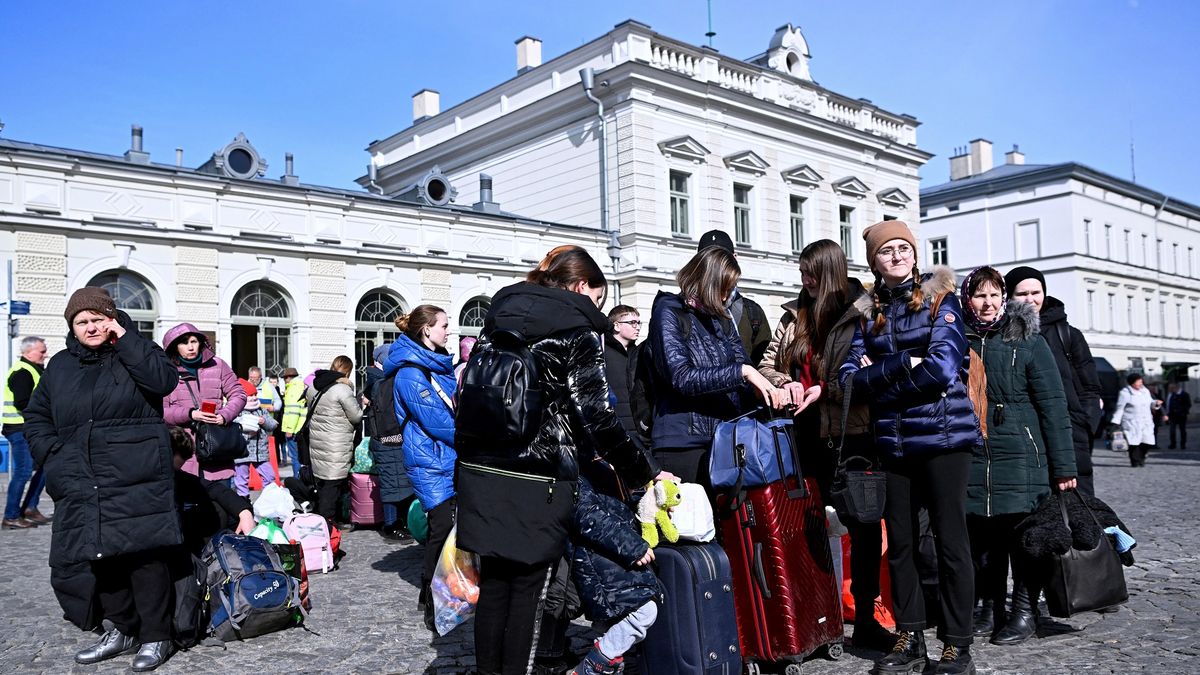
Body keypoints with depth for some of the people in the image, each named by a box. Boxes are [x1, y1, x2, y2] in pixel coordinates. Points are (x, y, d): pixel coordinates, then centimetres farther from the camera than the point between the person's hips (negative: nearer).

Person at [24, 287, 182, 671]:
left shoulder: (133, 355, 5)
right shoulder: (59, 366, 17)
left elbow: (165, 380, -16)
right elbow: (35, 417, 22)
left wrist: (126, 339, -12)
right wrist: (51, 454, 6)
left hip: (136, 481, -5)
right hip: (83, 486, 5)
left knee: (144, 554, -6)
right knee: (102, 557, 11)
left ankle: (155, 636, 5)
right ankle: (123, 629, 26)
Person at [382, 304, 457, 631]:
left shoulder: (441, 366, 15)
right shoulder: (410, 372, -14)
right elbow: (435, 421, -18)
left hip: (450, 459, 8)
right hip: (431, 462, -8)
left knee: (445, 527, 11)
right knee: (443, 528, -10)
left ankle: (430, 594, 25)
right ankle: (434, 608, 0)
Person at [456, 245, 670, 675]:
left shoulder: (502, 312, 14)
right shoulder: (579, 329, -4)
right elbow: (596, 414, -10)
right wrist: (645, 472, -2)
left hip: (482, 466, 6)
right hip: (537, 473, -6)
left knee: (494, 579, 14)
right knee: (529, 585, 5)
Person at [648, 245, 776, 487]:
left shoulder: (722, 317, 17)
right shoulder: (669, 312, -3)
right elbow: (681, 378, -15)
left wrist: (774, 388, -8)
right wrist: (742, 372, -19)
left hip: (727, 439, 6)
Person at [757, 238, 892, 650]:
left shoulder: (862, 316, -4)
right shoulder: (794, 316, 11)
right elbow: (769, 363, 12)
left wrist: (824, 390, -15)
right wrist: (782, 384, -8)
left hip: (850, 435, -4)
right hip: (806, 436, 4)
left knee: (864, 526, 1)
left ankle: (865, 620, 13)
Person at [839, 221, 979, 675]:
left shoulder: (940, 298, 0)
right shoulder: (867, 313, 10)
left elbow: (942, 367, -14)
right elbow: (851, 377, -1)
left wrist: (879, 376, -7)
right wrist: (904, 363, -14)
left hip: (943, 433, -4)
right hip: (893, 441, 4)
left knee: (950, 540, 1)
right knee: (900, 541, 9)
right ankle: (909, 637, 22)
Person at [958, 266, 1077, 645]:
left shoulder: (1027, 340, -1)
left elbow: (1052, 404, -3)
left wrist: (1063, 466, -6)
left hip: (1020, 457, -3)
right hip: (972, 459, 3)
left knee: (1023, 534, 2)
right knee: (982, 537, 8)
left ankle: (1025, 611, 16)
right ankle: (991, 609, 21)